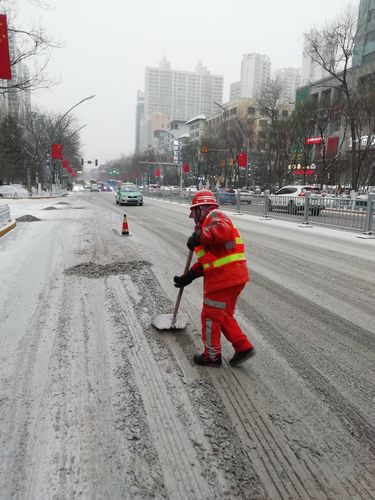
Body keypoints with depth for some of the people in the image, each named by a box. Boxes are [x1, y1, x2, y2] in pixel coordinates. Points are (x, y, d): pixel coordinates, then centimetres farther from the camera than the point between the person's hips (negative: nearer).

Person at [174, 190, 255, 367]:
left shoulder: (215, 216, -6)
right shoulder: (207, 223, 24)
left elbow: (224, 231, -33)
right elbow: (206, 262, 22)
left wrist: (200, 237, -31)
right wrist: (188, 277, 19)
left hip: (225, 278, -10)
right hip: (230, 277, 10)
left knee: (211, 317, 6)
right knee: (223, 316, 21)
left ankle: (212, 356, 23)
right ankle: (243, 347, 27)